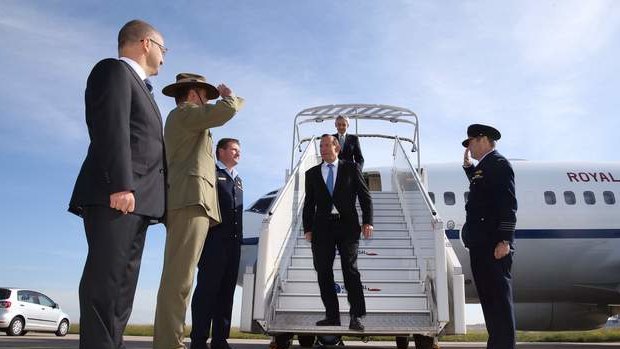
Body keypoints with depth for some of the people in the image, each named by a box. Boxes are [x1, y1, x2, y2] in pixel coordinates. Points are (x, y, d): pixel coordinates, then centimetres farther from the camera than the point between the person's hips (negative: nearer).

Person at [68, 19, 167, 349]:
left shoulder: (137, 86, 31)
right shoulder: (114, 69, 3)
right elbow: (112, 129, -12)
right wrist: (121, 184, -22)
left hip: (135, 198, 9)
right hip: (114, 194, -9)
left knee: (122, 284, 4)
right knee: (106, 278, -14)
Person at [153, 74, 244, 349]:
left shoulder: (189, 121, 33)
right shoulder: (183, 112, 3)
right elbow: (224, 111, -8)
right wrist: (228, 95, 9)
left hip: (188, 200, 10)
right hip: (190, 199, -10)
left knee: (179, 276, 4)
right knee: (179, 276, -18)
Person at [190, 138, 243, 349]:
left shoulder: (238, 180, 26)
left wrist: (239, 237, 10)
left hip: (233, 242, 7)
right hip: (214, 239, -7)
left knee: (226, 290, 5)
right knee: (207, 288, -6)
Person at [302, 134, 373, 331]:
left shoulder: (351, 169, 8)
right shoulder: (312, 173, 14)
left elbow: (365, 196, 5)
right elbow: (309, 203, 12)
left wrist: (367, 222, -6)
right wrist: (308, 229, 3)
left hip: (347, 226, -3)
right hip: (322, 227, 3)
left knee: (350, 269, -8)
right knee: (323, 272, 3)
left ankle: (356, 316, -2)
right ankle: (332, 315, 13)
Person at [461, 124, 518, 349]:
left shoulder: (499, 164, -7)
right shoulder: (483, 166, 22)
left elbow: (508, 205, -15)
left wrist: (505, 240, -21)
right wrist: (468, 166, 26)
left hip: (494, 245, -10)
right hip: (481, 245, 10)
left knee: (499, 295, -8)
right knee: (488, 296, 12)